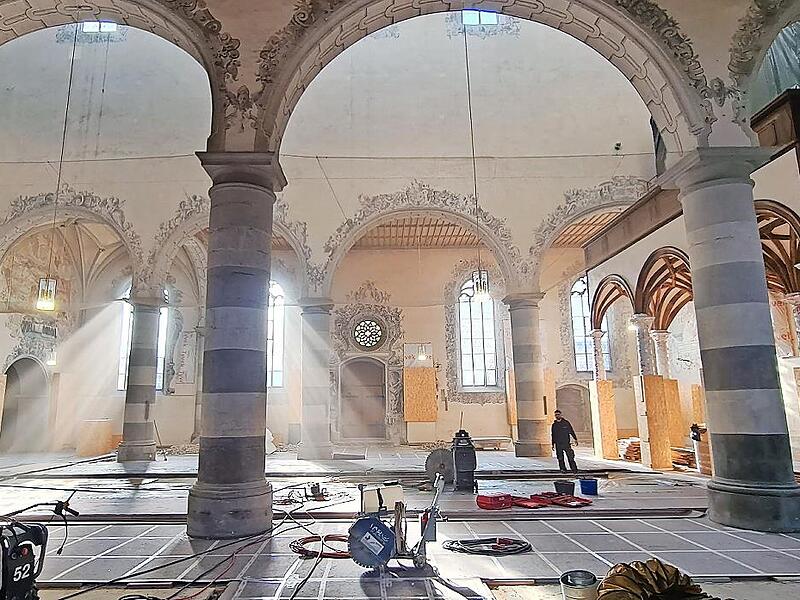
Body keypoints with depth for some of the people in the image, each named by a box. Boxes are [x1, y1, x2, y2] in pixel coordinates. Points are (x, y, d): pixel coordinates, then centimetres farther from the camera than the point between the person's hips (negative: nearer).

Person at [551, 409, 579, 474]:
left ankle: (574, 469, -2)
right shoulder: (554, 425, 12)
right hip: (558, 445, 2)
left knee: (570, 457, -7)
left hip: (566, 443, -2)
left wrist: (575, 439, -2)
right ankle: (563, 469, 5)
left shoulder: (566, 423, 5)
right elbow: (553, 435, 18)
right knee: (560, 458, -1)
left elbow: (571, 431, 6)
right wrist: (553, 444, 16)